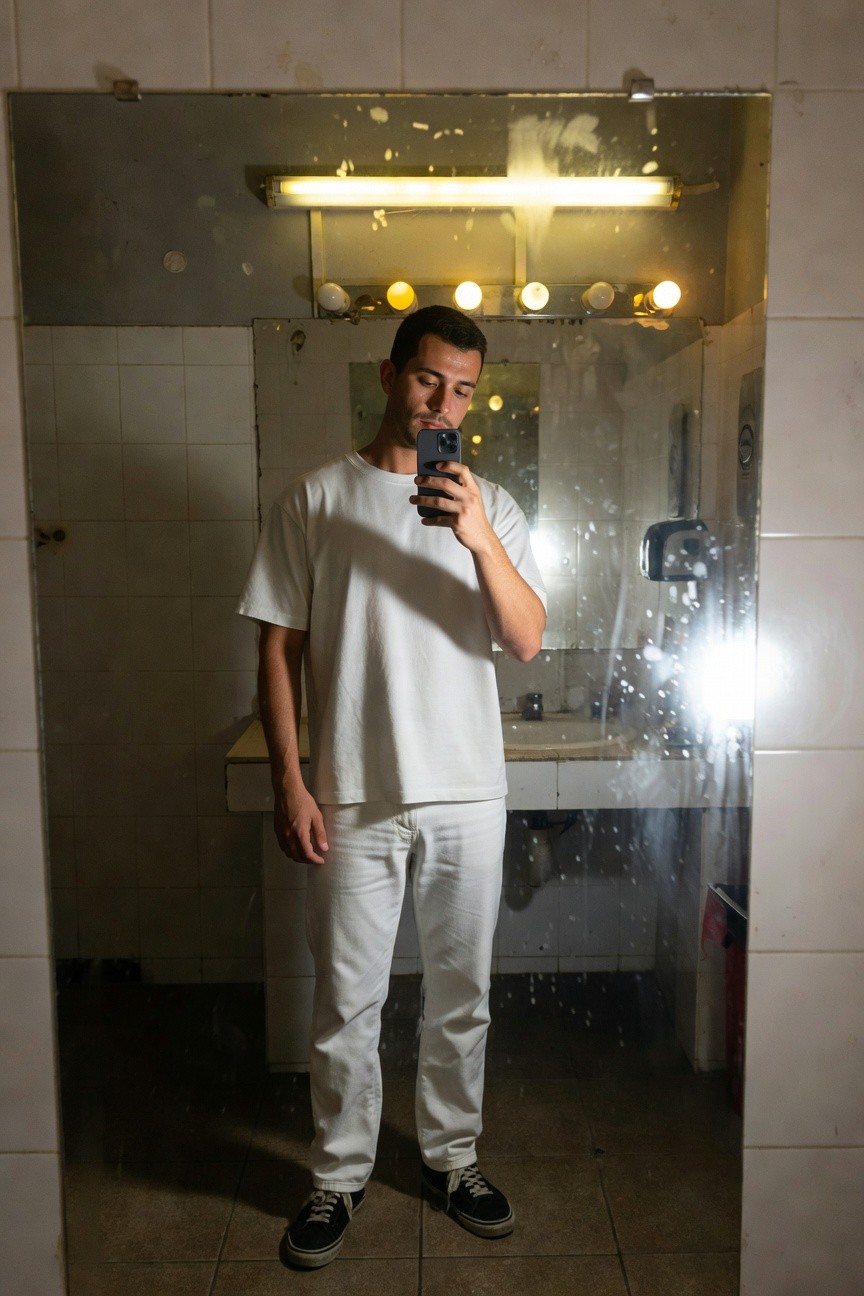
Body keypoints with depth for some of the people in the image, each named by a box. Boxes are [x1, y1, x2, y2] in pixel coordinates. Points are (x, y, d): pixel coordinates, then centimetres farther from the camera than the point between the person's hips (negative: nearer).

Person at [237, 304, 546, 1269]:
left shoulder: (490, 507, 4)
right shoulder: (314, 499, -1)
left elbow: (527, 641, -6)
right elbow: (280, 648, -2)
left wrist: (480, 542, -22)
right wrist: (289, 783, -7)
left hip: (467, 797, 2)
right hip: (353, 800, -2)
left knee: (461, 995, 16)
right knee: (346, 1002, 10)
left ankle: (451, 1155, 38)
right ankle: (339, 1176, 32)